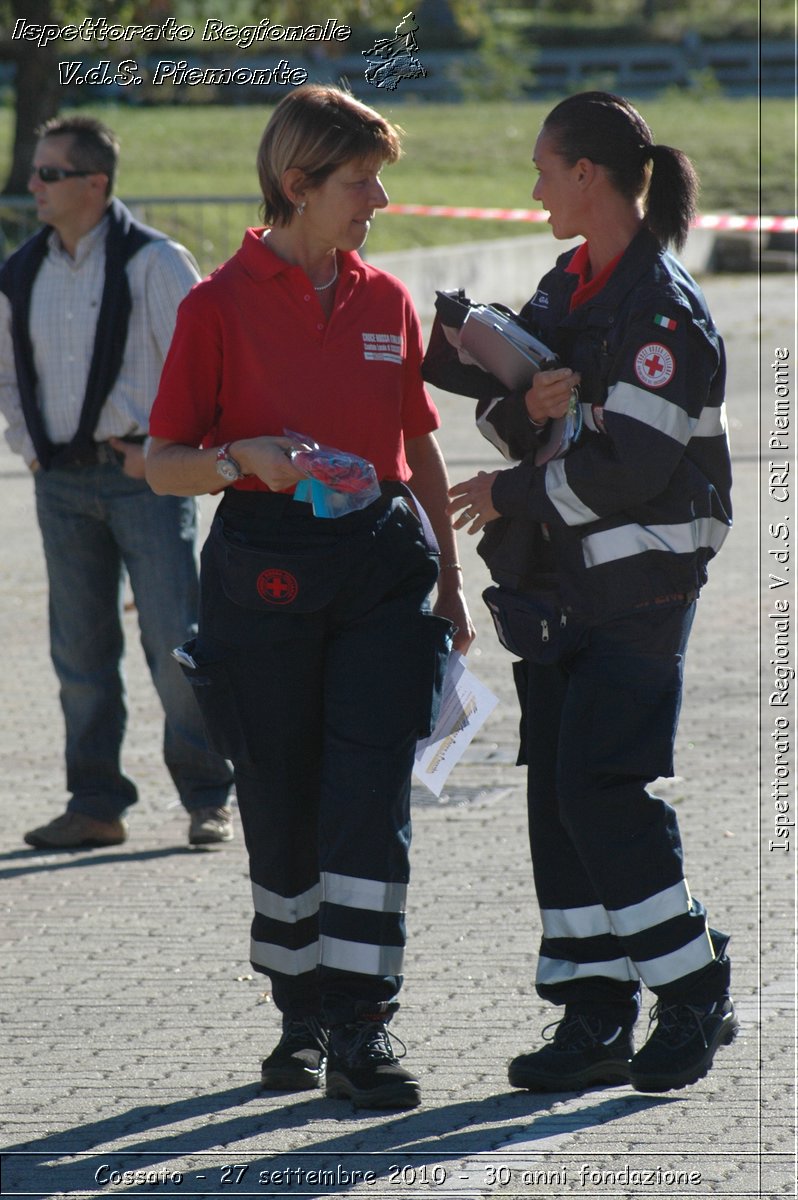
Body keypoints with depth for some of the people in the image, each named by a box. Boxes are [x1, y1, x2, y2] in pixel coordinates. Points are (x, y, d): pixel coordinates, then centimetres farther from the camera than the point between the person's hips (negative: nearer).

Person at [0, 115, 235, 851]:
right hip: (62, 482, 5)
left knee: (177, 642, -5)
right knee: (80, 651, 7)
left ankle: (208, 800, 6)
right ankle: (97, 804, 15)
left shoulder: (153, 263, -8)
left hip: (143, 477, -5)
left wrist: (161, 452, -10)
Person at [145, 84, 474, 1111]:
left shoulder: (386, 302, 10)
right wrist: (245, 458, -21)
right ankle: (301, 1016, 22)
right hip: (267, 573, -2)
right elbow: (163, 465, -2)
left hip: (383, 569, 3)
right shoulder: (221, 305, -3)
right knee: (282, 813, 5)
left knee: (370, 802, -7)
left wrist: (449, 588, 16)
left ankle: (361, 1033, -7)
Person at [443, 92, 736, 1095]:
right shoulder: (569, 286, 13)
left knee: (604, 789, -12)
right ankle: (595, 1013, 11)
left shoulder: (662, 311, -14)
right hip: (556, 584, 9)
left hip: (637, 588, -9)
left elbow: (628, 465, -20)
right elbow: (501, 403, 13)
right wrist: (526, 408, -11)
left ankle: (695, 996, 1)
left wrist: (511, 495, -10)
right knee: (558, 793, 6)